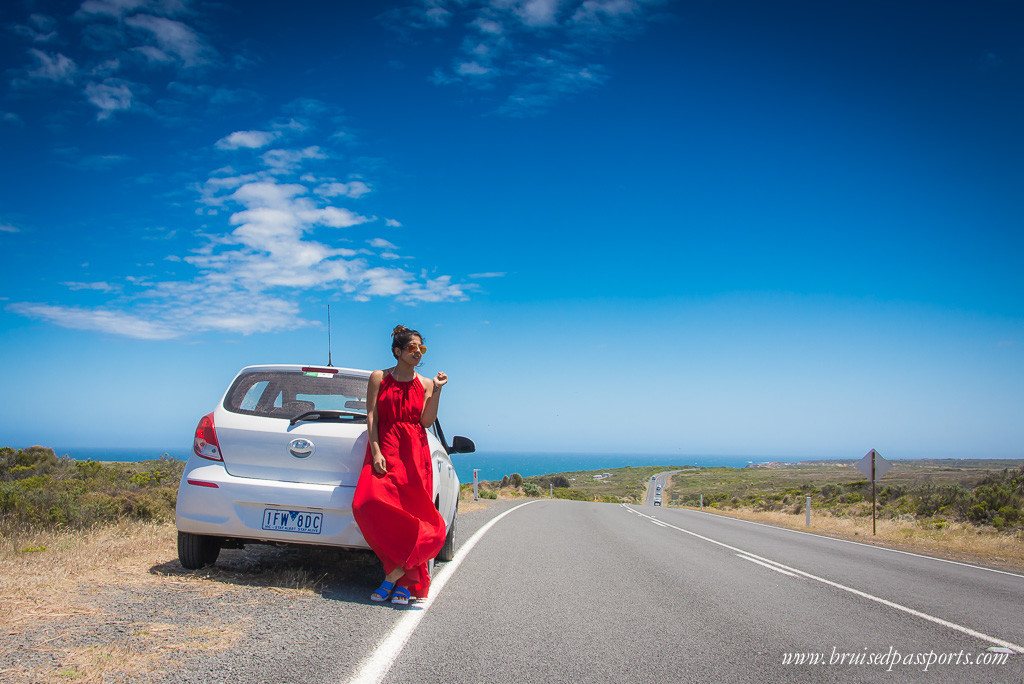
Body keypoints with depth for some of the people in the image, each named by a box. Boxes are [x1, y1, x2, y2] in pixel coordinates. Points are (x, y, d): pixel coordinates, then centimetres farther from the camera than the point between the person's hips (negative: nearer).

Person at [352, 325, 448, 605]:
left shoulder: (425, 384, 12)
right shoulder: (378, 378, 9)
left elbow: (426, 421, 2)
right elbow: (371, 417, 2)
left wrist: (437, 391, -6)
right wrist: (376, 452, -9)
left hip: (415, 452, 1)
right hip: (384, 449, -1)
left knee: (411, 511, -10)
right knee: (369, 503, -20)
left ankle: (404, 582, -4)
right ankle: (395, 572, -10)